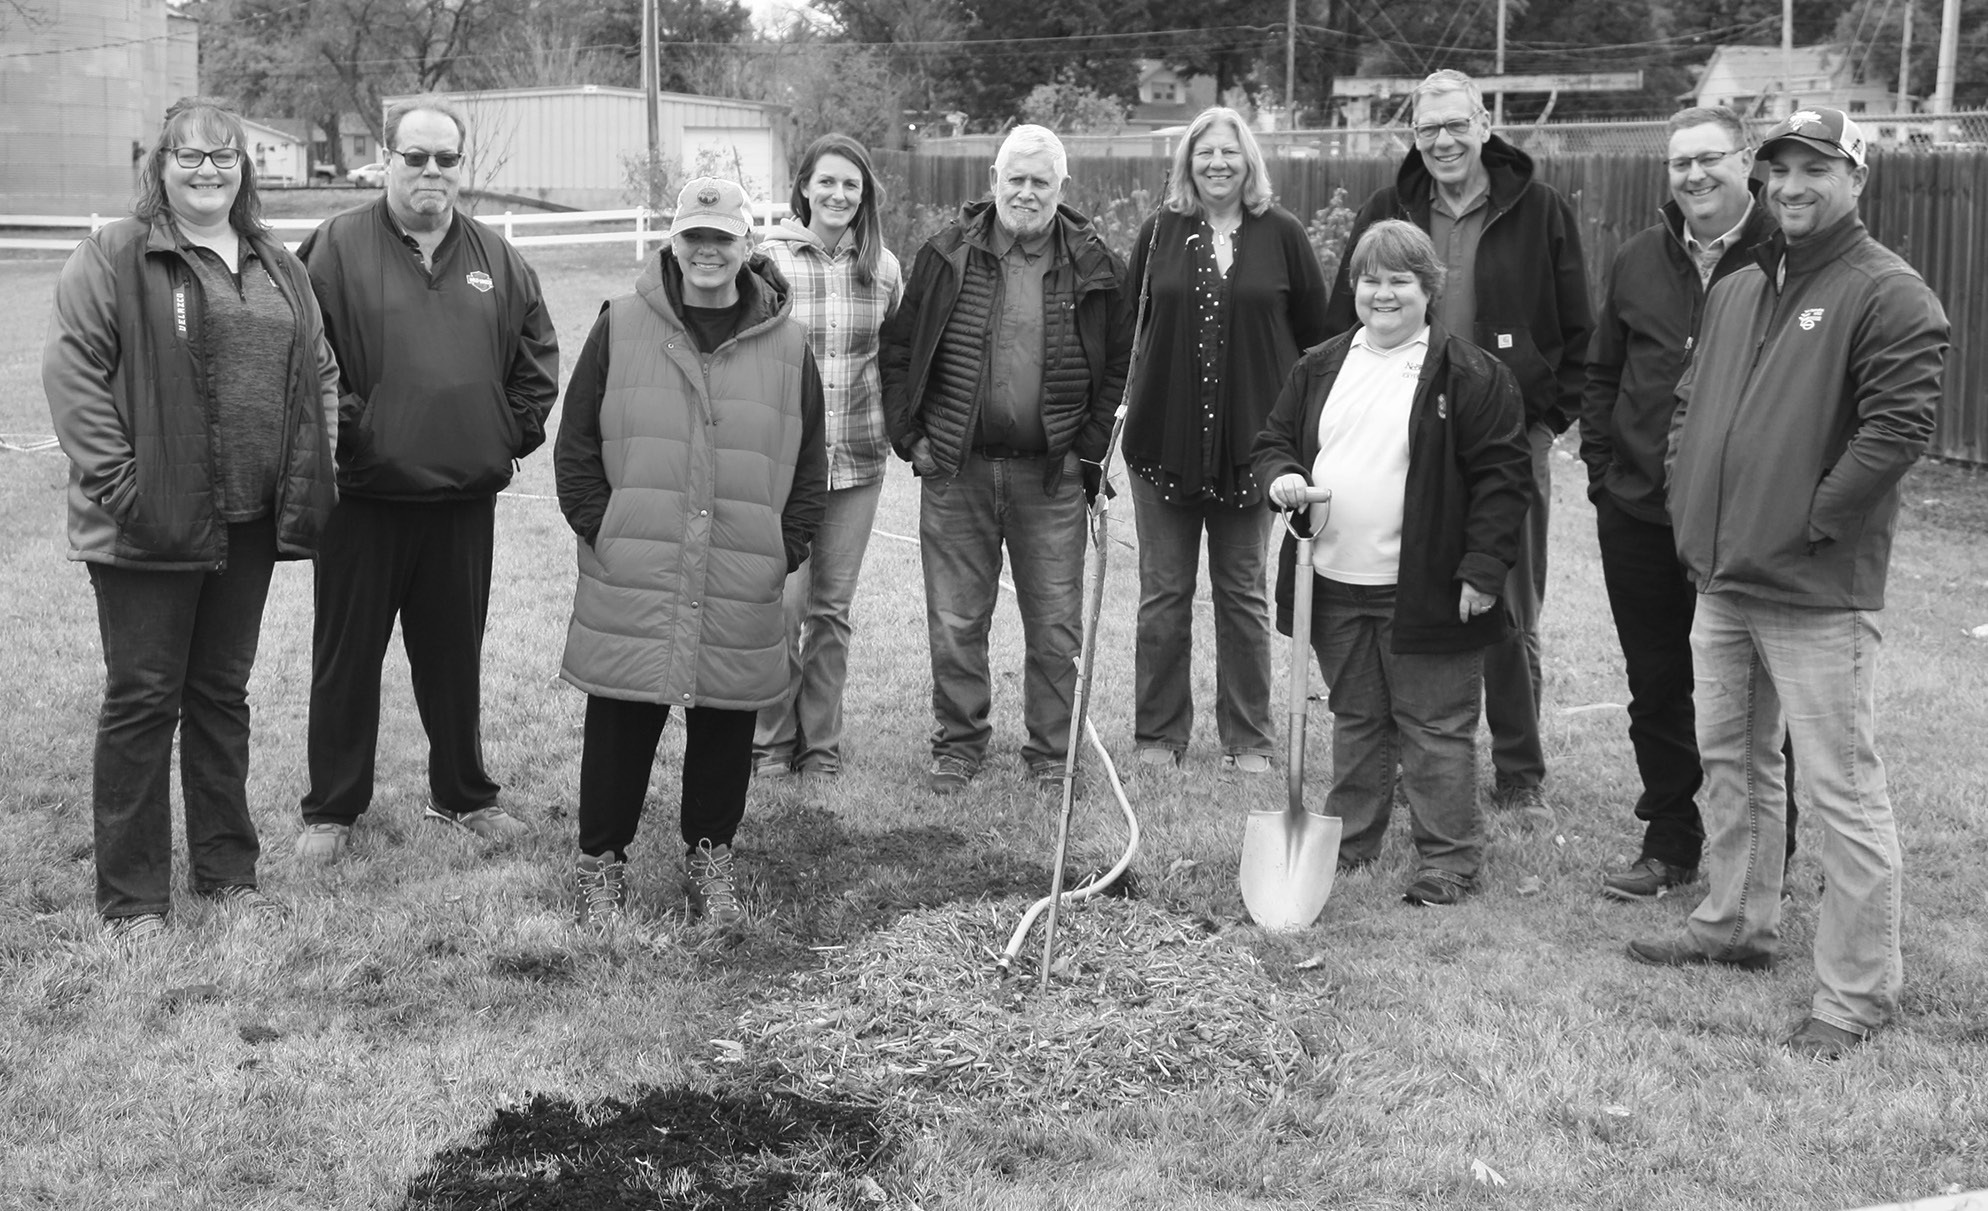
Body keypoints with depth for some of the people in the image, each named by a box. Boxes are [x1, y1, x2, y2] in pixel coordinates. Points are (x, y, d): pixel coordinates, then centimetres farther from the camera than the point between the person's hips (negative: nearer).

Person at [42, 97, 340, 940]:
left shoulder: (276, 267, 13)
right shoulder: (115, 258, -5)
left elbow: (318, 370, 17)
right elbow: (71, 370, -10)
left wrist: (306, 476, 6)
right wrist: (117, 480, -17)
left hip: (248, 523, 5)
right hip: (149, 524, -5)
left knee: (222, 692, 15)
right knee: (143, 699, 1)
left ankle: (226, 868, 27)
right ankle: (131, 896, 10)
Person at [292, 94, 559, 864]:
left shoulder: (495, 259, 8)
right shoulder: (337, 248, -5)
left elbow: (538, 353, 16)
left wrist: (516, 431, 7)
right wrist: (336, 426, -11)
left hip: (465, 498, 3)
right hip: (364, 498, -3)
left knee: (454, 655, 14)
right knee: (347, 657, 6)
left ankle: (463, 795, 28)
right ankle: (332, 809, 19)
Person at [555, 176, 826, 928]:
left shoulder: (785, 344, 6)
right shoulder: (620, 328, 3)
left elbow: (809, 464, 10)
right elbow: (576, 445, 5)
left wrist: (785, 549, 2)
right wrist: (599, 529, -3)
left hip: (741, 590, 1)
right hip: (630, 583, -1)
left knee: (726, 725, 10)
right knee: (620, 725, 5)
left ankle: (710, 857, 27)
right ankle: (601, 859, 20)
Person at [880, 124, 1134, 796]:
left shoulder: (1092, 267, 2)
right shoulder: (947, 255, 2)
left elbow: (1119, 364, 8)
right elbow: (898, 350, 7)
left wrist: (1090, 448, -1)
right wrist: (910, 436, 0)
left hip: (1051, 473, 0)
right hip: (955, 468, 0)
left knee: (1055, 627, 6)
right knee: (955, 622, 7)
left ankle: (1052, 753, 19)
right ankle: (958, 745, 22)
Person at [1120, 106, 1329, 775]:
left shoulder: (1280, 234, 0)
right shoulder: (1160, 232, 3)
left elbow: (1316, 333, 3)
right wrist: (1132, 397, 1)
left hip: (1251, 440, -1)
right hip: (1164, 437, 1)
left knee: (1243, 593, 8)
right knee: (1163, 594, 7)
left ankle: (1248, 738, 18)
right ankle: (1158, 734, 18)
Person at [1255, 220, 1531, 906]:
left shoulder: (1470, 376, -7)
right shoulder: (1321, 368, 9)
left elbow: (1501, 474, -9)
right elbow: (1275, 438, 18)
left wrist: (1483, 569, -13)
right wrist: (1281, 475, -5)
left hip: (1426, 592, -5)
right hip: (1335, 589, 5)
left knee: (1435, 729, 3)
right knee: (1354, 721, 18)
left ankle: (1447, 861, 12)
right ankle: (1347, 842, 30)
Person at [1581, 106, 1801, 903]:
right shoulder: (1641, 260, 8)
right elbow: (1601, 373, 16)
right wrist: (1603, 469, 8)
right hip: (1639, 515, 5)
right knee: (1657, 688, 13)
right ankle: (1669, 844, 27)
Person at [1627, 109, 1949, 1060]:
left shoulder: (1888, 294, -10)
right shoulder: (1735, 292, 14)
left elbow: (1898, 424, -18)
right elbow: (1690, 404, 21)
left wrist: (1812, 521, -16)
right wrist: (1690, 507, 9)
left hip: (1819, 591, -8)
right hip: (1722, 580, 8)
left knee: (1843, 790, -4)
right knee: (1729, 759, 20)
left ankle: (1856, 992, 5)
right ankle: (1736, 924, 37)